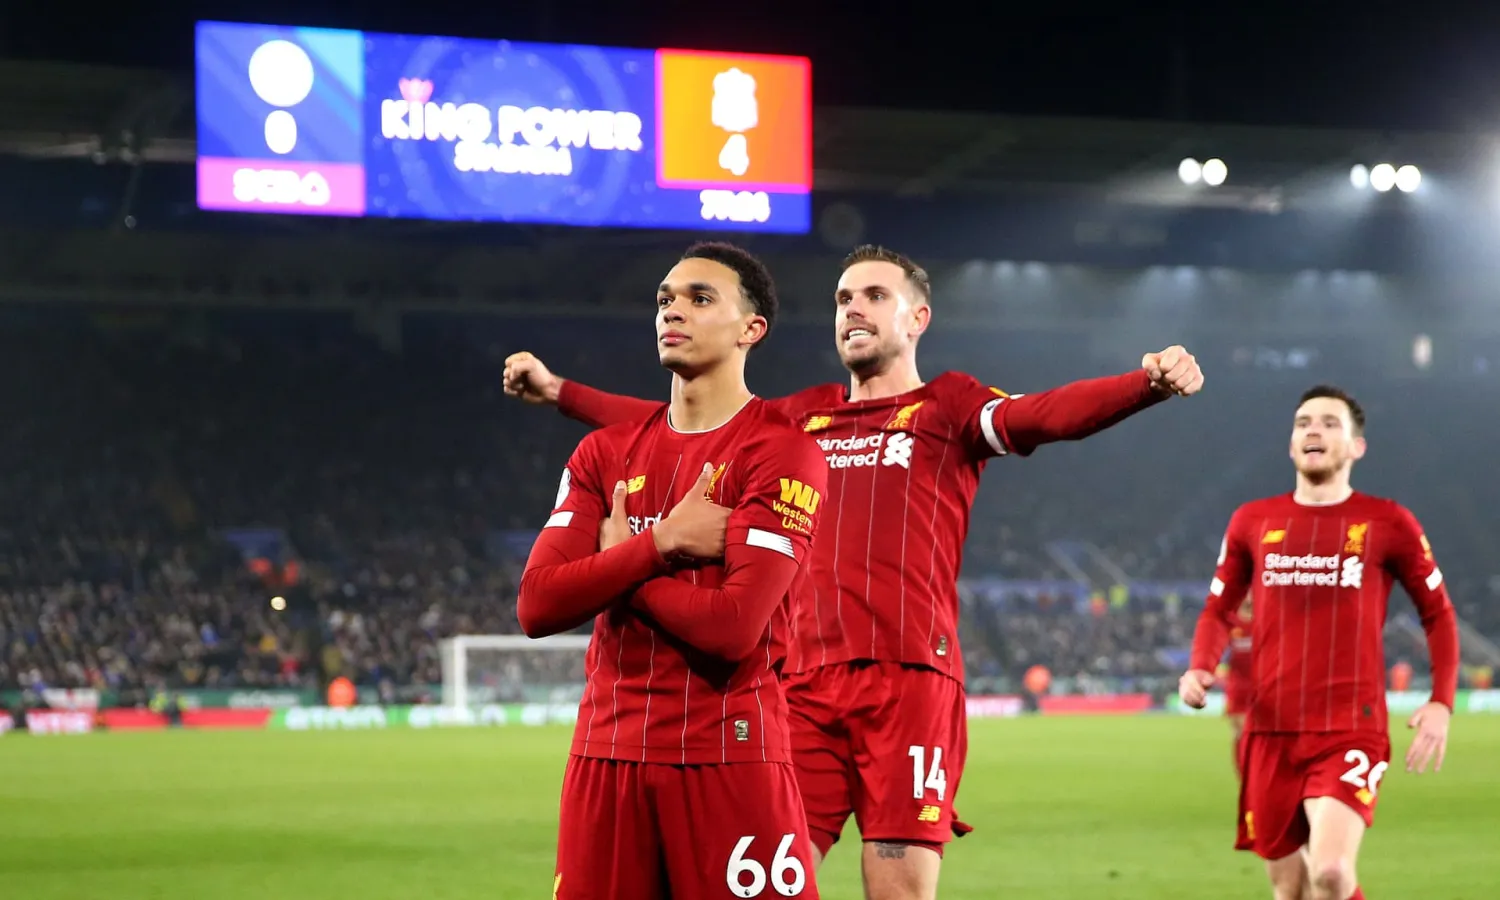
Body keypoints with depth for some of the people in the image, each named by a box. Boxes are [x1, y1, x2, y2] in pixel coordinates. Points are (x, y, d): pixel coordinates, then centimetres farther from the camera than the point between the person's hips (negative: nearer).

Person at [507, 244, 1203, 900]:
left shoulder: (949, 407, 7)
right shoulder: (804, 417, 22)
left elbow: (1047, 414, -11)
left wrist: (1149, 384, -30)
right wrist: (556, 390, 29)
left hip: (910, 681, -4)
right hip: (805, 685, 4)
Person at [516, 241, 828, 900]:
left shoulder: (780, 450, -6)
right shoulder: (603, 454, 12)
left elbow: (734, 626, -17)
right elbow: (536, 606, -1)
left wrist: (617, 564, -3)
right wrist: (659, 542, -11)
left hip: (730, 755, -5)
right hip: (606, 751, 5)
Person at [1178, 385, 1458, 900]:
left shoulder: (1387, 523, 2)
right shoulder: (1253, 521, 9)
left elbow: (1438, 614, 9)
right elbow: (1219, 610, 18)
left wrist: (1441, 703, -4)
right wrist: (1199, 668, -3)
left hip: (1351, 730, -3)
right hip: (1271, 732, 3)